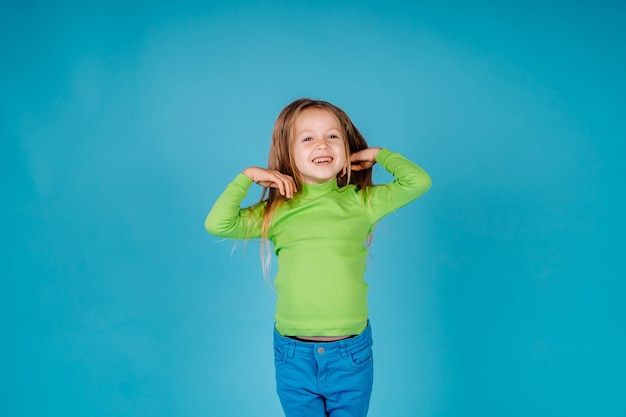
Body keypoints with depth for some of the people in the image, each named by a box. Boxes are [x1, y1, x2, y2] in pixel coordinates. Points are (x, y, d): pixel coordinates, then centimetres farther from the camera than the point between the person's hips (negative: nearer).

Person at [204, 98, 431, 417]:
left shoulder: (361, 202, 0)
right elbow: (217, 224, -8)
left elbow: (418, 181, -6)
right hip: (293, 355, 0)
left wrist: (377, 154, 3)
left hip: (352, 353, 0)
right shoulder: (277, 210, 1)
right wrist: (247, 176, -6)